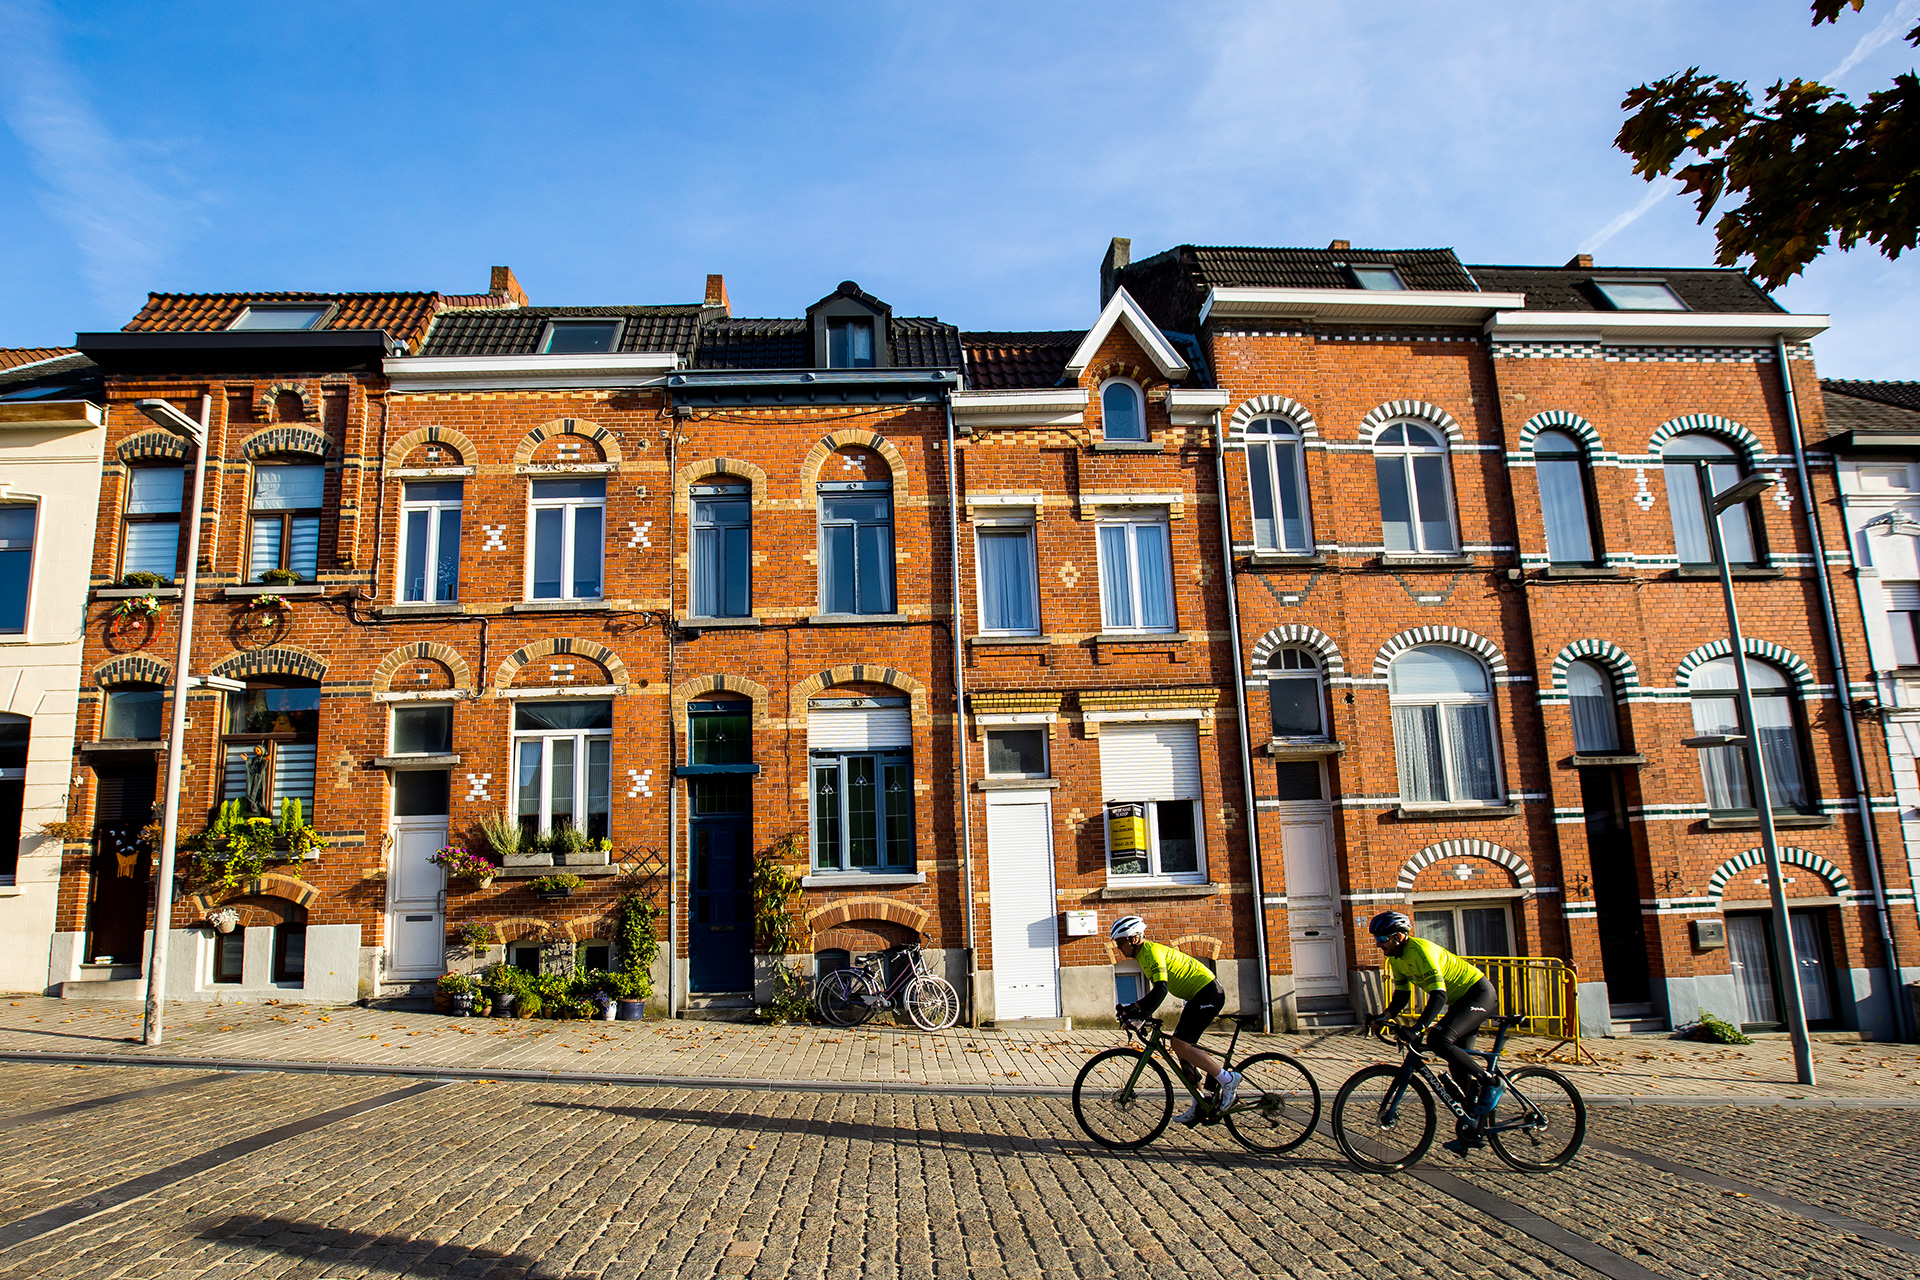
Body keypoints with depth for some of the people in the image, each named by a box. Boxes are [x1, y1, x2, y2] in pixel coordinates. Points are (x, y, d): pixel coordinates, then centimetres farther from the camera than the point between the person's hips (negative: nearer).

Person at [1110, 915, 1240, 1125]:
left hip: (1208, 993, -10)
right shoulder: (1144, 954, 14)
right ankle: (1199, 1106, 14)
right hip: (1198, 996, 10)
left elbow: (1161, 989, -30)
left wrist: (1140, 1012, -35)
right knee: (1182, 1047, 9)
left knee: (1179, 1043, -16)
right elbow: (1156, 991, 20)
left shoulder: (1152, 951, -17)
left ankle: (1227, 1079, -7)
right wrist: (1131, 1008, 10)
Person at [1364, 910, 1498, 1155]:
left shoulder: (1421, 950, -28)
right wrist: (1385, 1016, -9)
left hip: (1479, 993, -10)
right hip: (1460, 1000, 10)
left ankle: (1488, 1080, -11)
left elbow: (1438, 995, -35)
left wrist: (1418, 1028, -43)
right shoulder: (1396, 956, 1)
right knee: (1458, 1066, 7)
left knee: (1439, 1039, -28)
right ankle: (1471, 1132, 14)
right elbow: (1402, 994, 8)